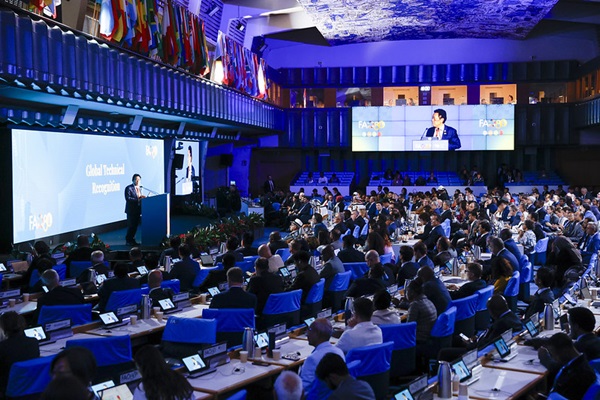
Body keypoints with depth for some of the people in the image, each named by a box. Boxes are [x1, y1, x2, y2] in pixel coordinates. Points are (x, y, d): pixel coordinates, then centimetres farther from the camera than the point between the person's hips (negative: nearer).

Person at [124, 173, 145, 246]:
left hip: (138, 210, 7)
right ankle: (128, 240, 5)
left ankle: (132, 240, 20)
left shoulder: (139, 188, 15)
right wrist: (137, 199, -25)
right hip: (131, 210, -7)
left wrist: (142, 197, 1)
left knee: (135, 226, 10)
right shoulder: (129, 188, -9)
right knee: (131, 226, -4)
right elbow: (127, 198, -19)